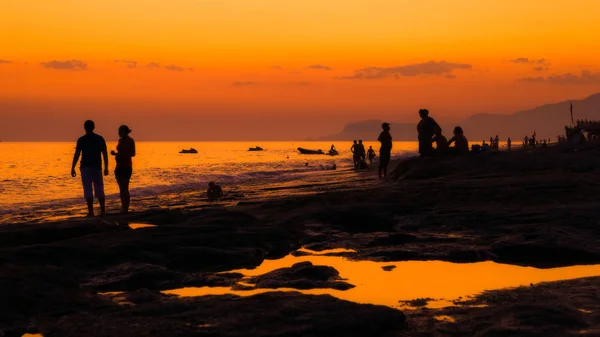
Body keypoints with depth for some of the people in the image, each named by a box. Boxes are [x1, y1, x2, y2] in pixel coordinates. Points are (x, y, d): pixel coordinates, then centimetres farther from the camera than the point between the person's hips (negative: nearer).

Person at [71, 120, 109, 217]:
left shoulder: (81, 140, -4)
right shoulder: (100, 139, 4)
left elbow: (77, 155, -8)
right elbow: (105, 154, 3)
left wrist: (72, 168, -4)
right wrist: (106, 168, 9)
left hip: (85, 167, -3)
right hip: (97, 167, 3)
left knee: (88, 191, -1)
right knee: (99, 190, 11)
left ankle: (91, 211, -5)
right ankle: (103, 210, 8)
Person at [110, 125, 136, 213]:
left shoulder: (130, 141, -7)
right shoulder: (120, 140, 13)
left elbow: (133, 154, -11)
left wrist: (120, 155, -19)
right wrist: (115, 154, 1)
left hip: (126, 167, -7)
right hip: (119, 166, 7)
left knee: (125, 188, -10)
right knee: (121, 189, 6)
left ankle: (126, 209, -10)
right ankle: (123, 208, 10)